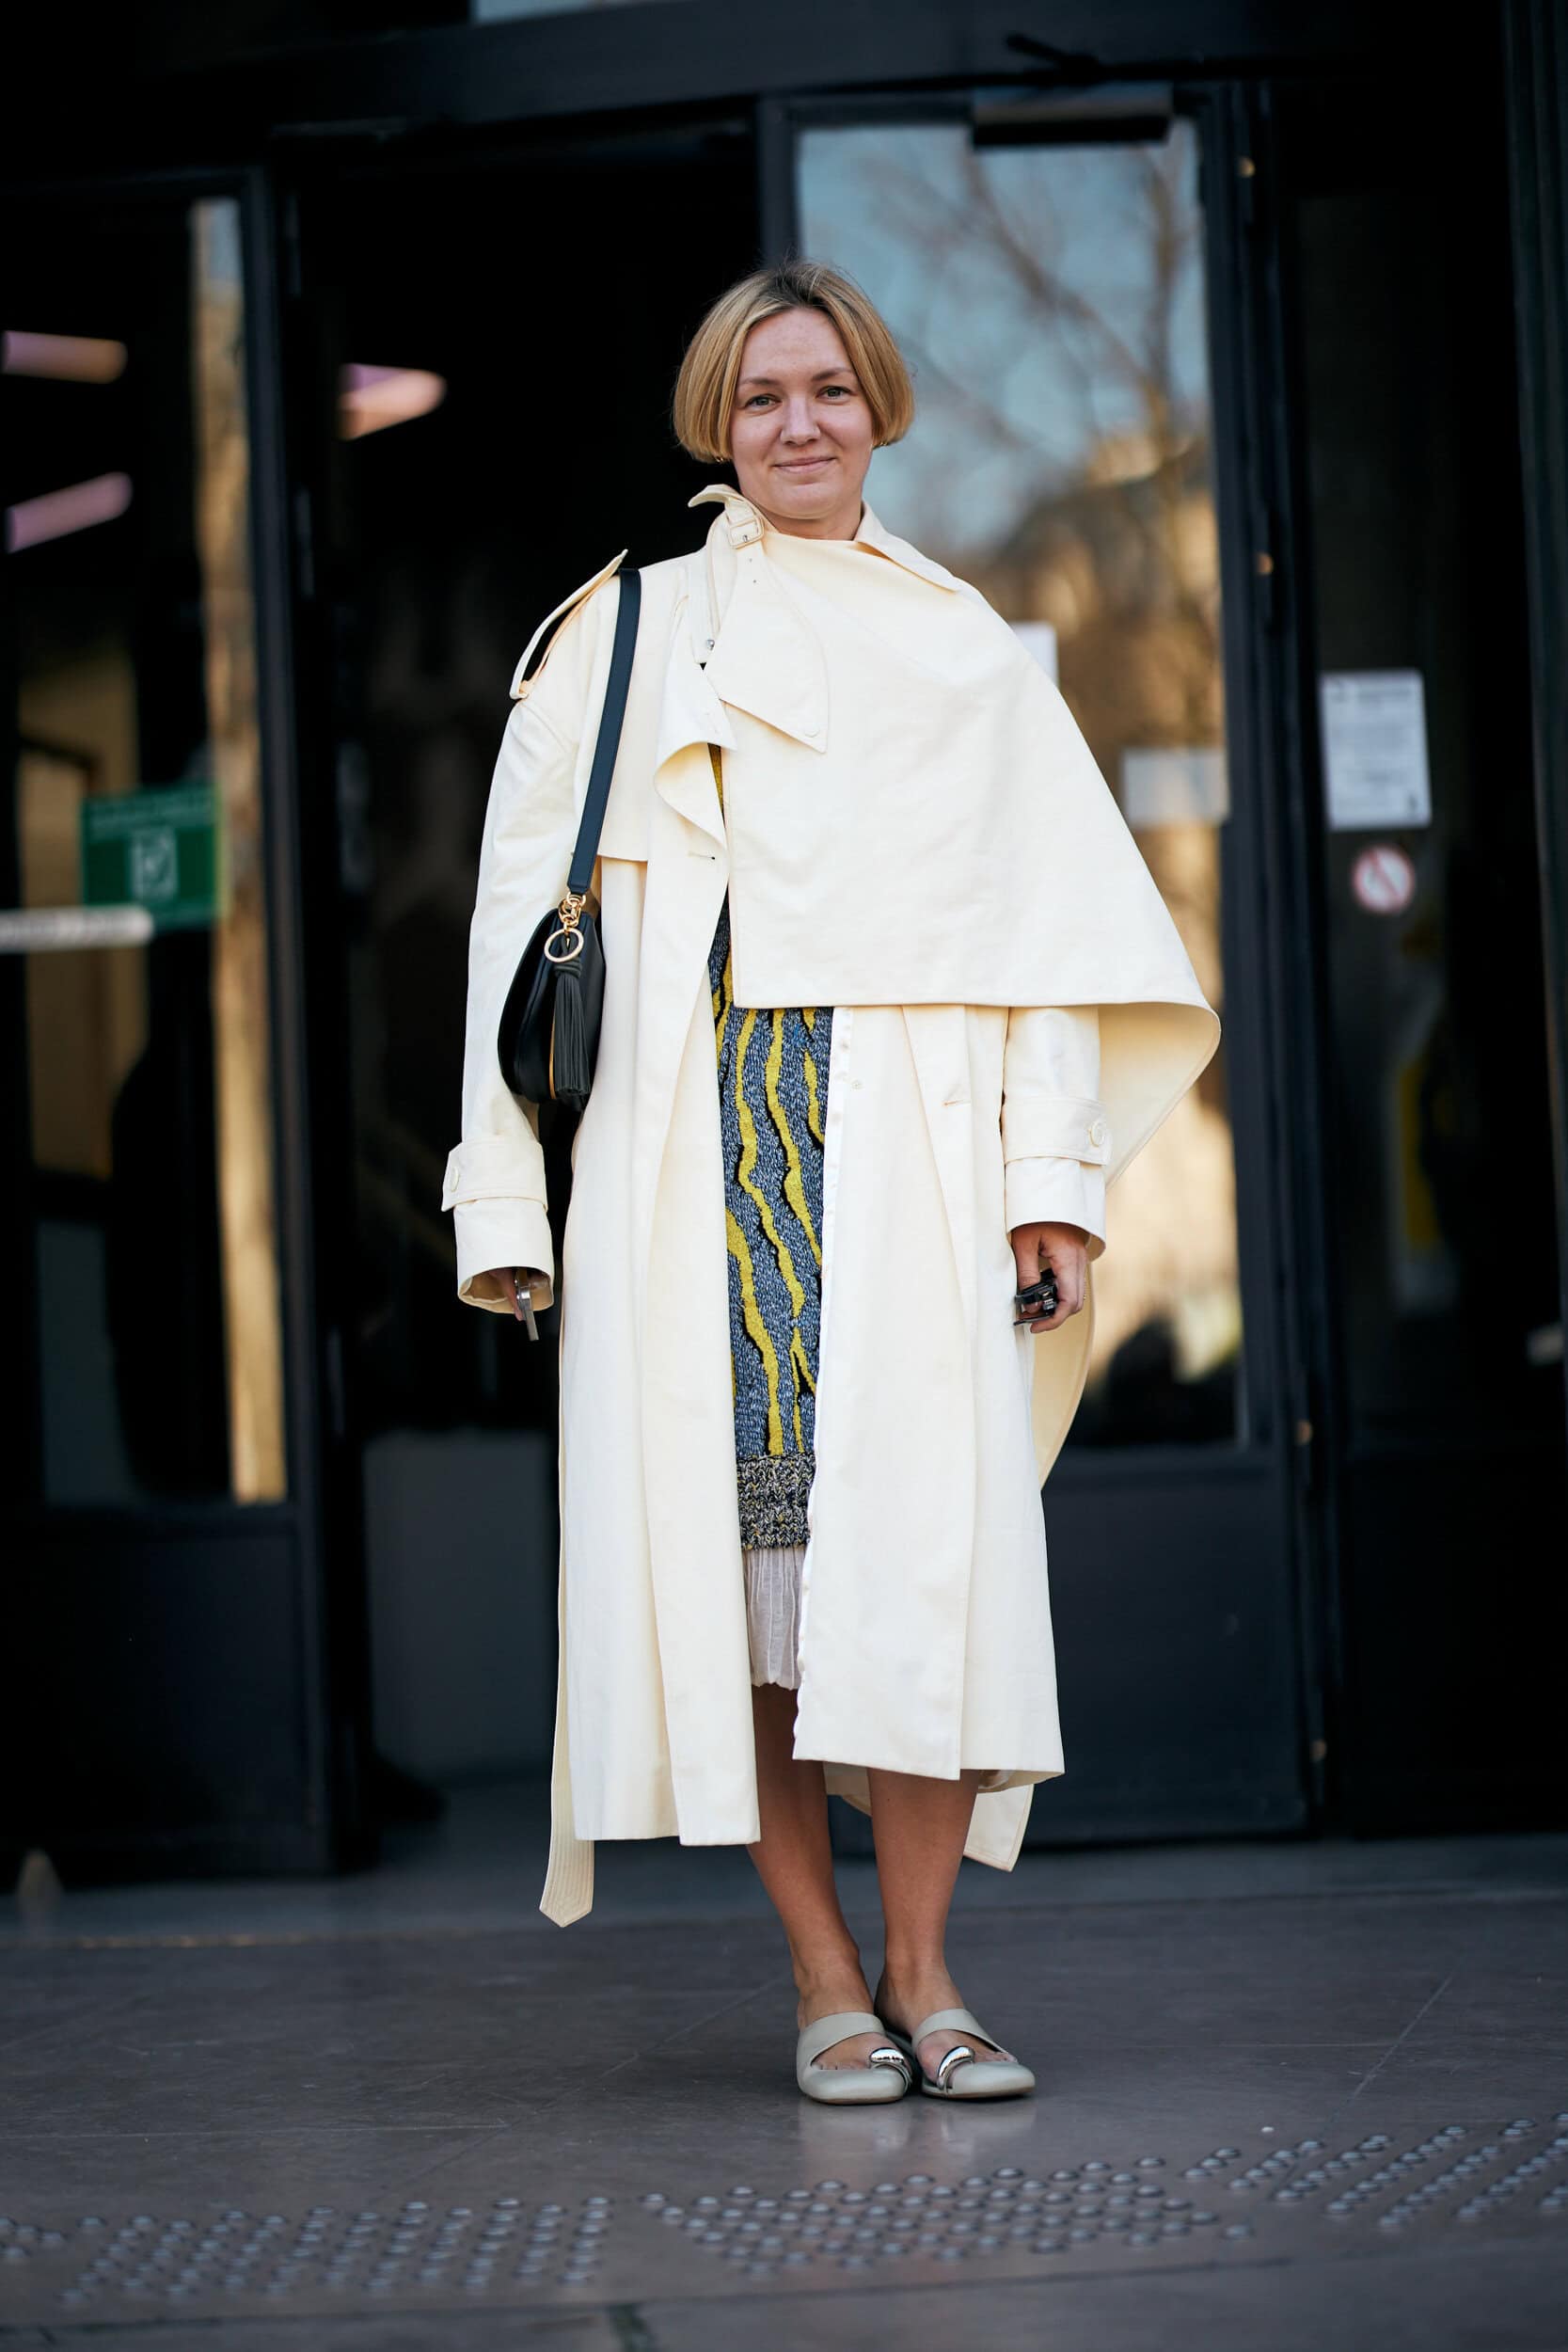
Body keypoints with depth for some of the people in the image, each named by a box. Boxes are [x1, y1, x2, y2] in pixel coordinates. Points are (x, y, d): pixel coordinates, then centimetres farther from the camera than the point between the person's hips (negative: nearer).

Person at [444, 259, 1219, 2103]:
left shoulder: (965, 656, 18)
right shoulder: (630, 634, 13)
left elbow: (1051, 927, 14)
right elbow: (527, 908, 8)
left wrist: (1055, 1169, 2)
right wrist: (506, 1193, -1)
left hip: (909, 1142, 1)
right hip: (696, 1138, -1)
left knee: (923, 1534, -10)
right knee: (737, 1533, -7)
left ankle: (921, 1966, -2)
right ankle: (824, 1980, 0)